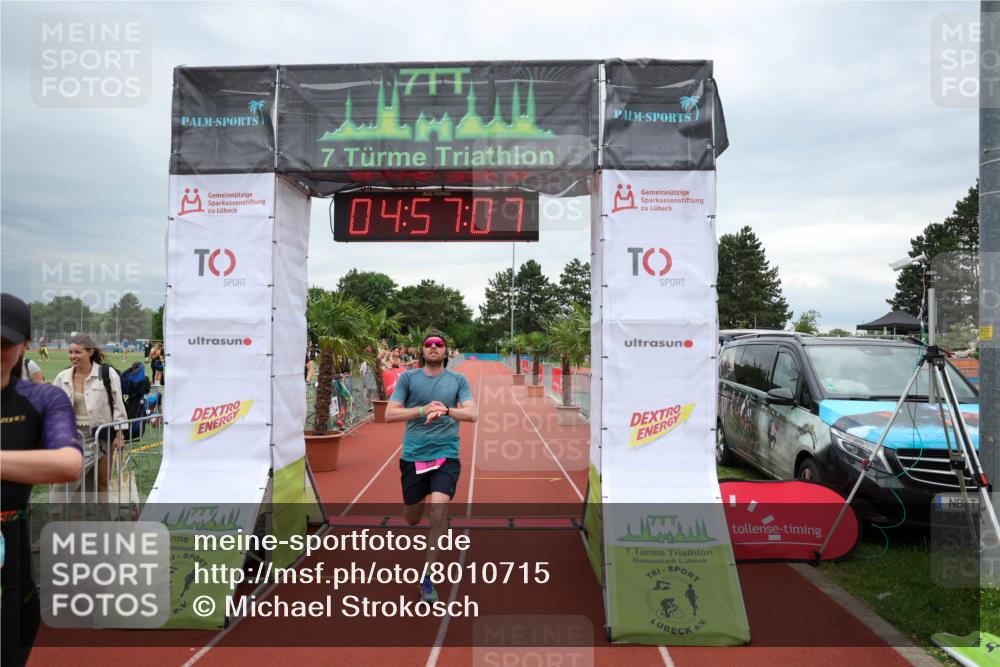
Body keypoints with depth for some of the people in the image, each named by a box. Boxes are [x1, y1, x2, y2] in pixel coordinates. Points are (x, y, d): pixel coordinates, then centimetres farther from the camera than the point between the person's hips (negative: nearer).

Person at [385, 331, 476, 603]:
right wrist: (423, 410, -17)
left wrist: (446, 410, -23)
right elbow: (390, 414, -3)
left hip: (446, 455, -1)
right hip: (413, 455, 1)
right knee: (411, 519, 11)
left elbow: (473, 413, -5)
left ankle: (427, 576, -4)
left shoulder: (458, 380, 6)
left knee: (439, 508, -20)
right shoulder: (408, 377, 4)